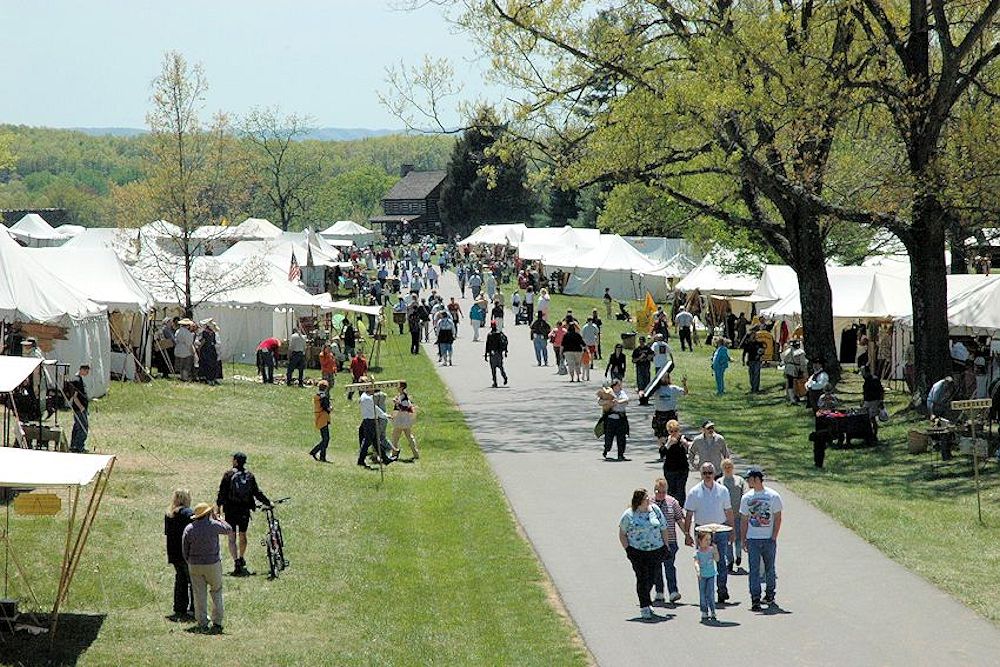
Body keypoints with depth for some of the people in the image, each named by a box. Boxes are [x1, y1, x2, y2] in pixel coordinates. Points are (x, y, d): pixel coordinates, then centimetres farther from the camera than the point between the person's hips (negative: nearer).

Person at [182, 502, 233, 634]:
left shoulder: (189, 529, -3)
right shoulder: (213, 525, -11)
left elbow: (184, 550, 2)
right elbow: (229, 529, 7)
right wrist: (217, 518, 15)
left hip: (195, 565, 2)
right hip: (213, 564, -2)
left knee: (199, 596, 8)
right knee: (216, 593, 10)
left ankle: (202, 624, 10)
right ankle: (217, 623, 4)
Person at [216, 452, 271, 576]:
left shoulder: (228, 474, -8)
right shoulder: (249, 475, 1)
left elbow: (222, 492, -8)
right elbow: (257, 493, 2)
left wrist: (218, 506, -1)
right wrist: (268, 503, 12)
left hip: (230, 510, -3)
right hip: (245, 510, 3)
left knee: (232, 538, -1)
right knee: (243, 535, 21)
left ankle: (236, 563, -12)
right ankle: (241, 559, 37)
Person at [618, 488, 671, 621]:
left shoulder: (655, 510, 6)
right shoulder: (628, 515, -3)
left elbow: (664, 530, 13)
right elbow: (622, 534, 4)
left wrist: (666, 547, 7)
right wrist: (627, 549, -6)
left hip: (656, 550, 3)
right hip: (637, 551, -3)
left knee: (652, 578, 7)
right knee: (642, 578, -8)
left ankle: (645, 600, 31)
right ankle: (645, 606, -2)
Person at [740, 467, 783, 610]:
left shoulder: (773, 496, -2)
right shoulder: (746, 497, 6)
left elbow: (777, 519, 0)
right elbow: (744, 520, 11)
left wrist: (774, 537, -7)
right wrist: (743, 539, 6)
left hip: (769, 539, -1)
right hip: (752, 539, 1)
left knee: (769, 568, 10)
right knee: (754, 570, -6)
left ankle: (769, 594, 26)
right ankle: (755, 600, -8)